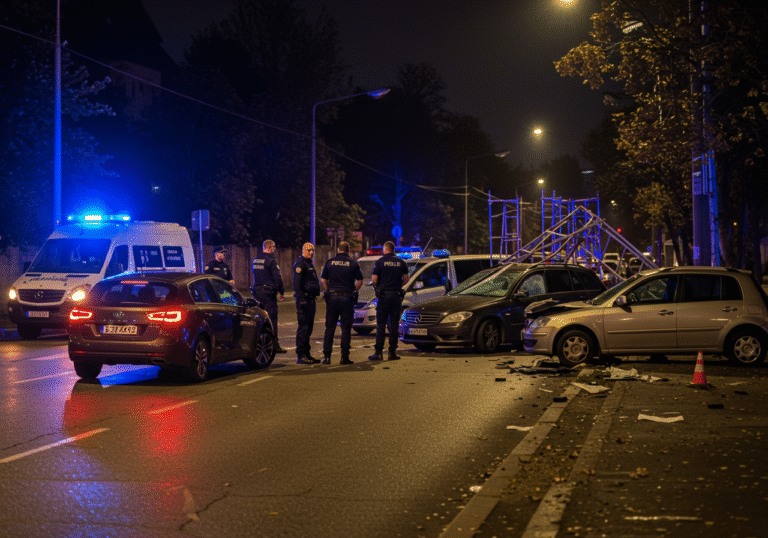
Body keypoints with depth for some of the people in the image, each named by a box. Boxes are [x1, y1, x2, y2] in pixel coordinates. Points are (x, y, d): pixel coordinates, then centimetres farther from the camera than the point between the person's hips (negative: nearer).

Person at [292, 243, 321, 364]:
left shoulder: (310, 264, 21)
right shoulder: (300, 264, -10)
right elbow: (296, 283, -18)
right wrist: (301, 298, -24)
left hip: (310, 299, 10)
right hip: (304, 299, -10)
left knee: (309, 328, 12)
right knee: (303, 327, -10)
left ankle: (306, 354, 17)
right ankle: (300, 355, -8)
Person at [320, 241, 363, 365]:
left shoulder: (330, 262, 4)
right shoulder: (353, 264, 0)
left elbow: (323, 280, 3)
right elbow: (360, 281, -1)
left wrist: (329, 292, 12)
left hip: (332, 298, 1)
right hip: (347, 298, -1)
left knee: (330, 328, 6)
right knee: (346, 328, 4)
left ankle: (327, 355, 4)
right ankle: (345, 356, 3)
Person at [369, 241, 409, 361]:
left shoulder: (380, 262, -3)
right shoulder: (401, 262, 6)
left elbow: (374, 280, -7)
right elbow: (406, 280, 8)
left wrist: (377, 286, 14)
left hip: (384, 295, -3)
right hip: (397, 295, 3)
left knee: (381, 324, 1)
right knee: (393, 324, 7)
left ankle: (378, 352, -3)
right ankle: (392, 352, 6)